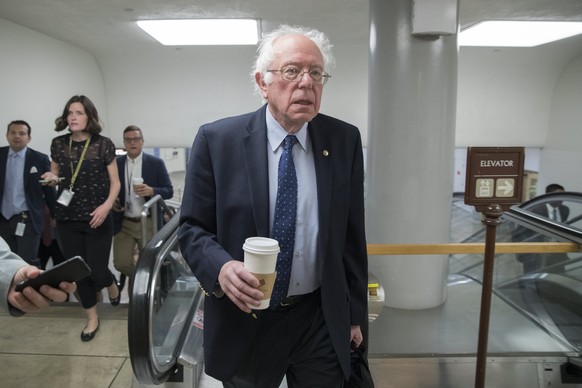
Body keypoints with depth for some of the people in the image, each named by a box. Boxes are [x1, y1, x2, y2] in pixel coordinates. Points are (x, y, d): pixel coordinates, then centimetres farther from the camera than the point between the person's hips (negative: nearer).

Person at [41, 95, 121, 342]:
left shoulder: (103, 145, -7)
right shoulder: (58, 144, 2)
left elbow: (115, 182, -3)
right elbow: (54, 175, 15)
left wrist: (107, 205, -19)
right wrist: (51, 178, -9)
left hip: (97, 219, -3)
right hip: (67, 220, 3)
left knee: (97, 272, -1)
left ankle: (111, 283, 38)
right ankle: (92, 318, 30)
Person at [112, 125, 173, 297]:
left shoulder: (156, 163, -3)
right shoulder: (116, 163, 3)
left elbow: (169, 191, -4)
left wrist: (151, 191, -23)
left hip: (148, 223, -1)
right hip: (124, 223, 2)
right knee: (121, 263, -2)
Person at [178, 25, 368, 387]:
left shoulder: (345, 140, -3)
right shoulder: (217, 140, -10)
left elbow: (352, 234, 2)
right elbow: (192, 227, -5)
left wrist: (355, 312, 7)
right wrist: (221, 268, -25)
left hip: (322, 321, 2)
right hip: (244, 320, -1)